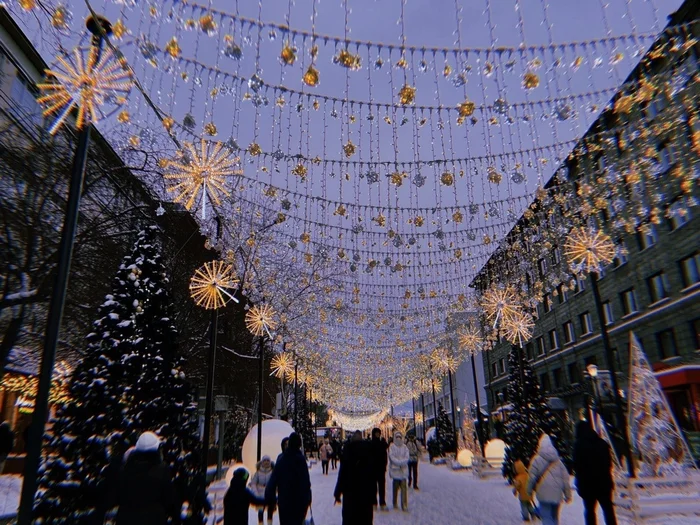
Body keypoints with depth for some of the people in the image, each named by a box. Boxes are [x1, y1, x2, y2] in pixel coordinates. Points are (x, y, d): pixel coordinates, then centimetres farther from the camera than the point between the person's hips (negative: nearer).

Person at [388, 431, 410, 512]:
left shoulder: (404, 447, 6)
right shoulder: (392, 446, 0)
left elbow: (407, 457, 1)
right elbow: (391, 457, -8)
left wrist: (401, 462, -16)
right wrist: (399, 463, -15)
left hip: (403, 469, 1)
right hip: (395, 468, -1)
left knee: (404, 487, -6)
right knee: (395, 486, 7)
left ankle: (404, 505, -6)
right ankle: (395, 504, 21)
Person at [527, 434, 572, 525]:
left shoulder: (537, 459, -3)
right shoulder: (558, 460, 10)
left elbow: (532, 477, -5)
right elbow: (565, 478, 8)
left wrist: (530, 492, 6)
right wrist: (568, 495, 14)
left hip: (544, 494, -5)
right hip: (557, 494, 5)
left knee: (546, 517, -3)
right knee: (554, 517, 18)